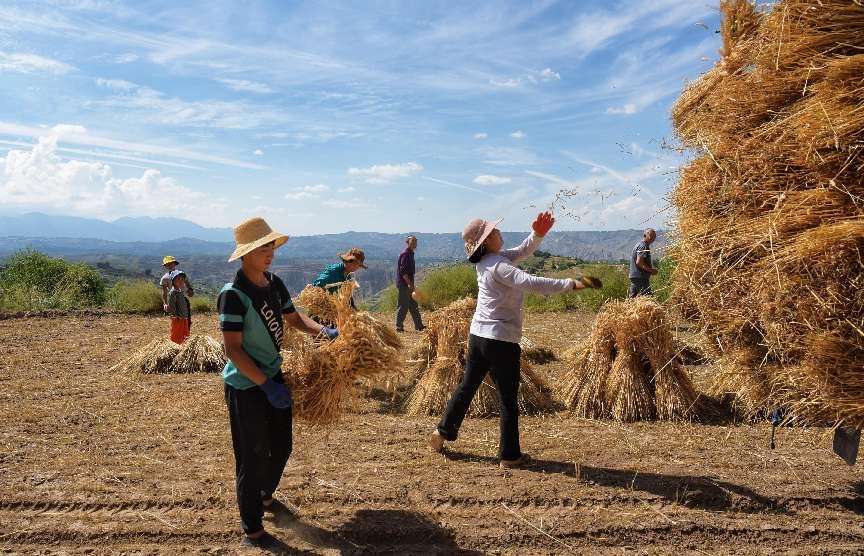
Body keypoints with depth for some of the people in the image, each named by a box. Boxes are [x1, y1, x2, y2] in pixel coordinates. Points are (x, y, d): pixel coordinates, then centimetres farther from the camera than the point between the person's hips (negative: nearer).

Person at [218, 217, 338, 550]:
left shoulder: (274, 284, 1)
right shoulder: (234, 294, -22)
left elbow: (293, 318, 14)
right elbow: (233, 348, -23)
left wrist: (322, 330, -4)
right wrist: (266, 385, -25)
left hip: (273, 375, 8)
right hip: (246, 385, -8)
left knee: (281, 446, 22)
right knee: (252, 456, 4)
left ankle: (265, 497, 48)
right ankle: (252, 530, 22)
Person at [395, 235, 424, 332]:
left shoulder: (410, 254, 15)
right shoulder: (405, 254, -15)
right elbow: (403, 271, -20)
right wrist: (409, 284, -21)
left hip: (408, 285, 10)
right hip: (403, 285, -10)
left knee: (413, 305, 11)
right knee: (403, 306, -4)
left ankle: (419, 326, 16)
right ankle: (399, 326, 4)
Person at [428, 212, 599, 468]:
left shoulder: (487, 262, 8)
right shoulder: (498, 265, -19)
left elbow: (522, 251, 13)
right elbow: (531, 283, -30)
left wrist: (538, 234, -3)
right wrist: (570, 283, -29)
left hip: (478, 335, 9)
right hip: (501, 341, -9)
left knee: (467, 386, 20)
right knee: (508, 400, 3)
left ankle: (442, 432, 30)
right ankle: (510, 455, 10)